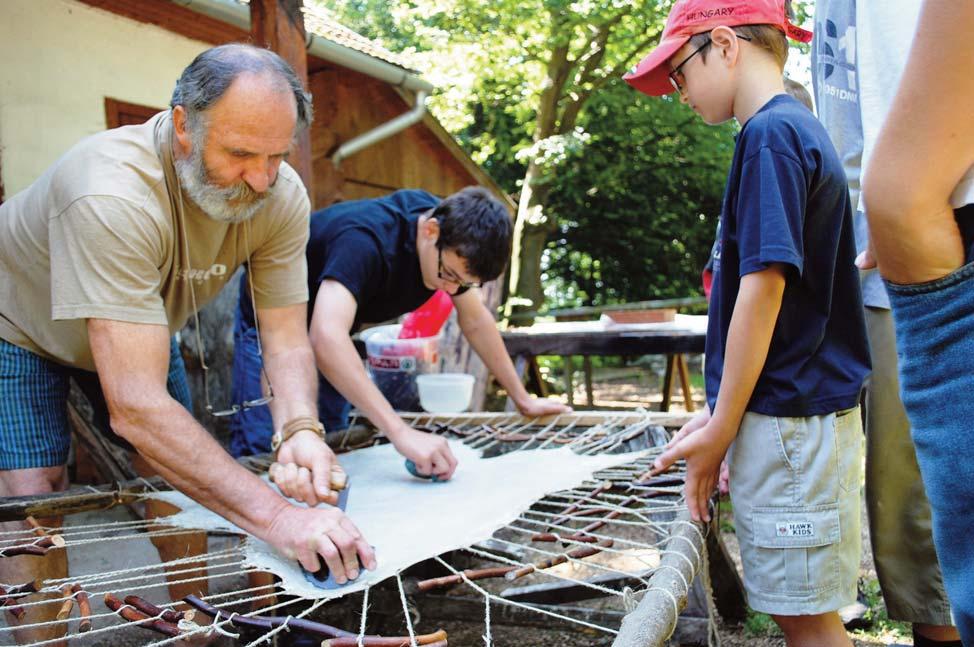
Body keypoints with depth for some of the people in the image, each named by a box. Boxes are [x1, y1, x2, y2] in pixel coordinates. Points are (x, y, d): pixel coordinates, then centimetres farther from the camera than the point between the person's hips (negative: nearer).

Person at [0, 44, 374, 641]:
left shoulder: (282, 196, -25)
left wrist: (300, 430, -42)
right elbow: (136, 408, -48)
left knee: (184, 484, 3)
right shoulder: (113, 196, -43)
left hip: (142, 329, 5)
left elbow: (286, 337, -20)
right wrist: (276, 515, -53)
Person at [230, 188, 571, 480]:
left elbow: (475, 320, -2)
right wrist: (402, 433, -61)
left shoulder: (454, 243, -17)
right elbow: (326, 337, -56)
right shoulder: (365, 241, -42)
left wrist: (522, 399, -1)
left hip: (335, 339, 7)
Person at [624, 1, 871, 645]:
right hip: (798, 406, 9)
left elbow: (764, 287, -19)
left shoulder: (770, 134, -12)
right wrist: (717, 412, 19)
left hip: (790, 419, -9)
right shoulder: (802, 131, 18)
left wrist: (720, 431, -13)